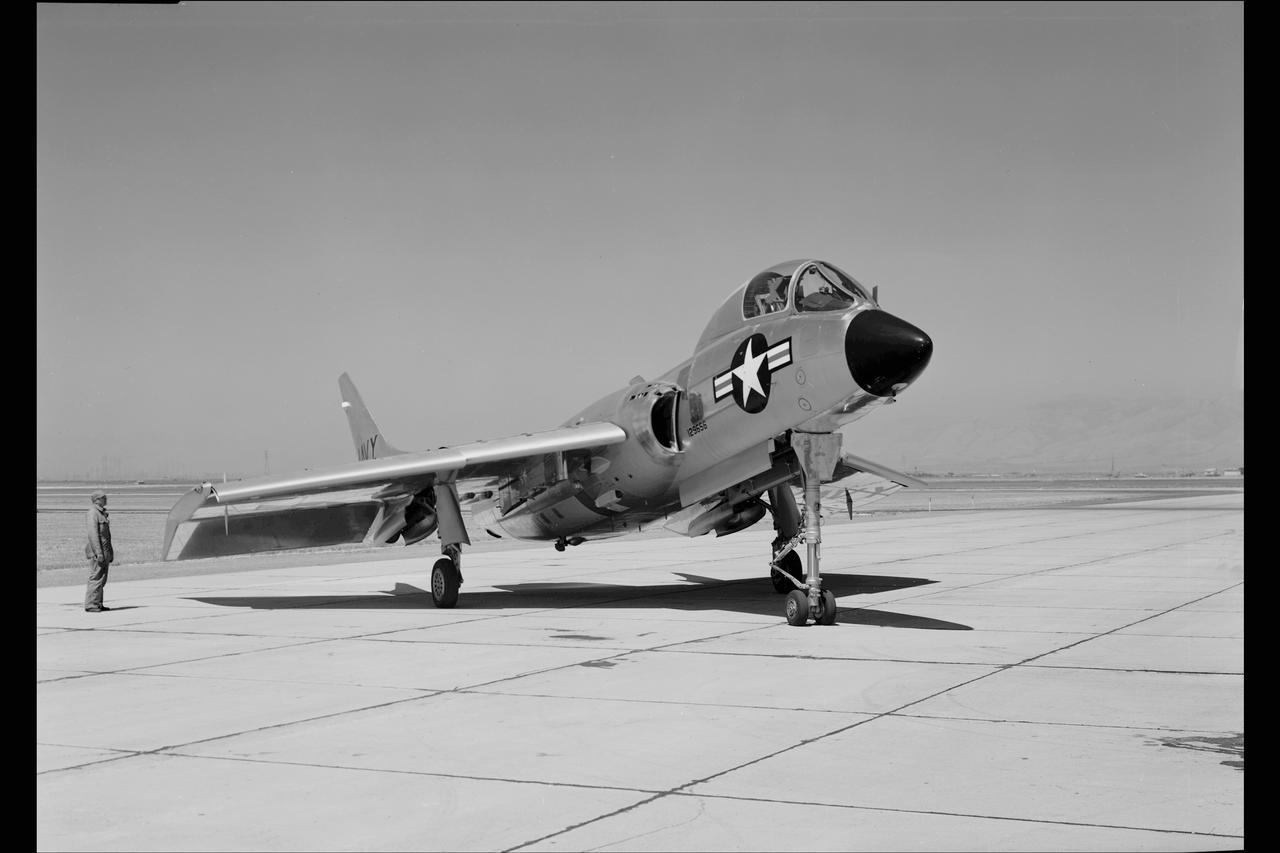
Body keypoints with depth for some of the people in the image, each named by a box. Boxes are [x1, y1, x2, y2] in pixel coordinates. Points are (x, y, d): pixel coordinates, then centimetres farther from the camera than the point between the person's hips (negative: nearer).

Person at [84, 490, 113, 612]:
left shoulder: (101, 513, 18)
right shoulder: (93, 513, -11)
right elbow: (93, 534, -19)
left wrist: (110, 553, 21)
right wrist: (99, 553, -23)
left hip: (105, 551, 9)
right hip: (97, 550, -9)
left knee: (102, 579, 10)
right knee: (96, 578, -9)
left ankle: (98, 604, 15)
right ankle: (90, 605, -6)